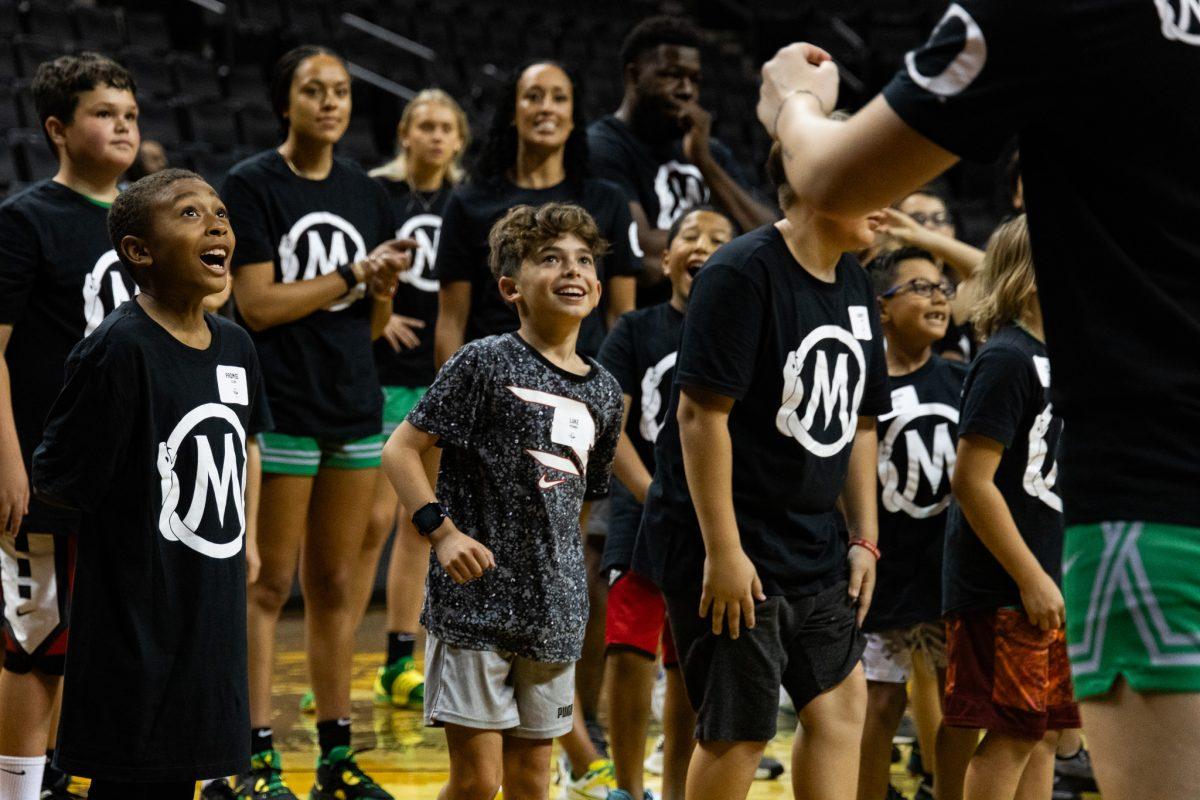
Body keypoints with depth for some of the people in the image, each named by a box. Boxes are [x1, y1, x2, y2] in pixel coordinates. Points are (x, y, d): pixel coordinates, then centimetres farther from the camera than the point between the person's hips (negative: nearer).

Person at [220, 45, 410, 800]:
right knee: (268, 585, -3)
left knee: (337, 585, 9)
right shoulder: (253, 185, -5)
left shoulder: (365, 192, 11)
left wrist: (384, 289, -6)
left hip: (355, 405, 6)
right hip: (282, 407, -6)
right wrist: (354, 274, -13)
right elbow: (259, 305, -13)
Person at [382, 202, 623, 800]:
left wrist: (568, 576, 14)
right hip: (474, 600, -5)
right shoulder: (486, 363, -8)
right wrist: (442, 530, -17)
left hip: (554, 613, 5)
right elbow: (400, 450, -7)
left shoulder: (603, 391, 10)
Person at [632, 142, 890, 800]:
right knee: (738, 733, -4)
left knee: (840, 702, 8)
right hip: (731, 551, -8)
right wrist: (722, 550, -22)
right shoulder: (742, 273, -16)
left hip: (814, 548, 9)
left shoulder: (854, 285, 10)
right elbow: (702, 412, -20)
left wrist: (863, 539, 13)